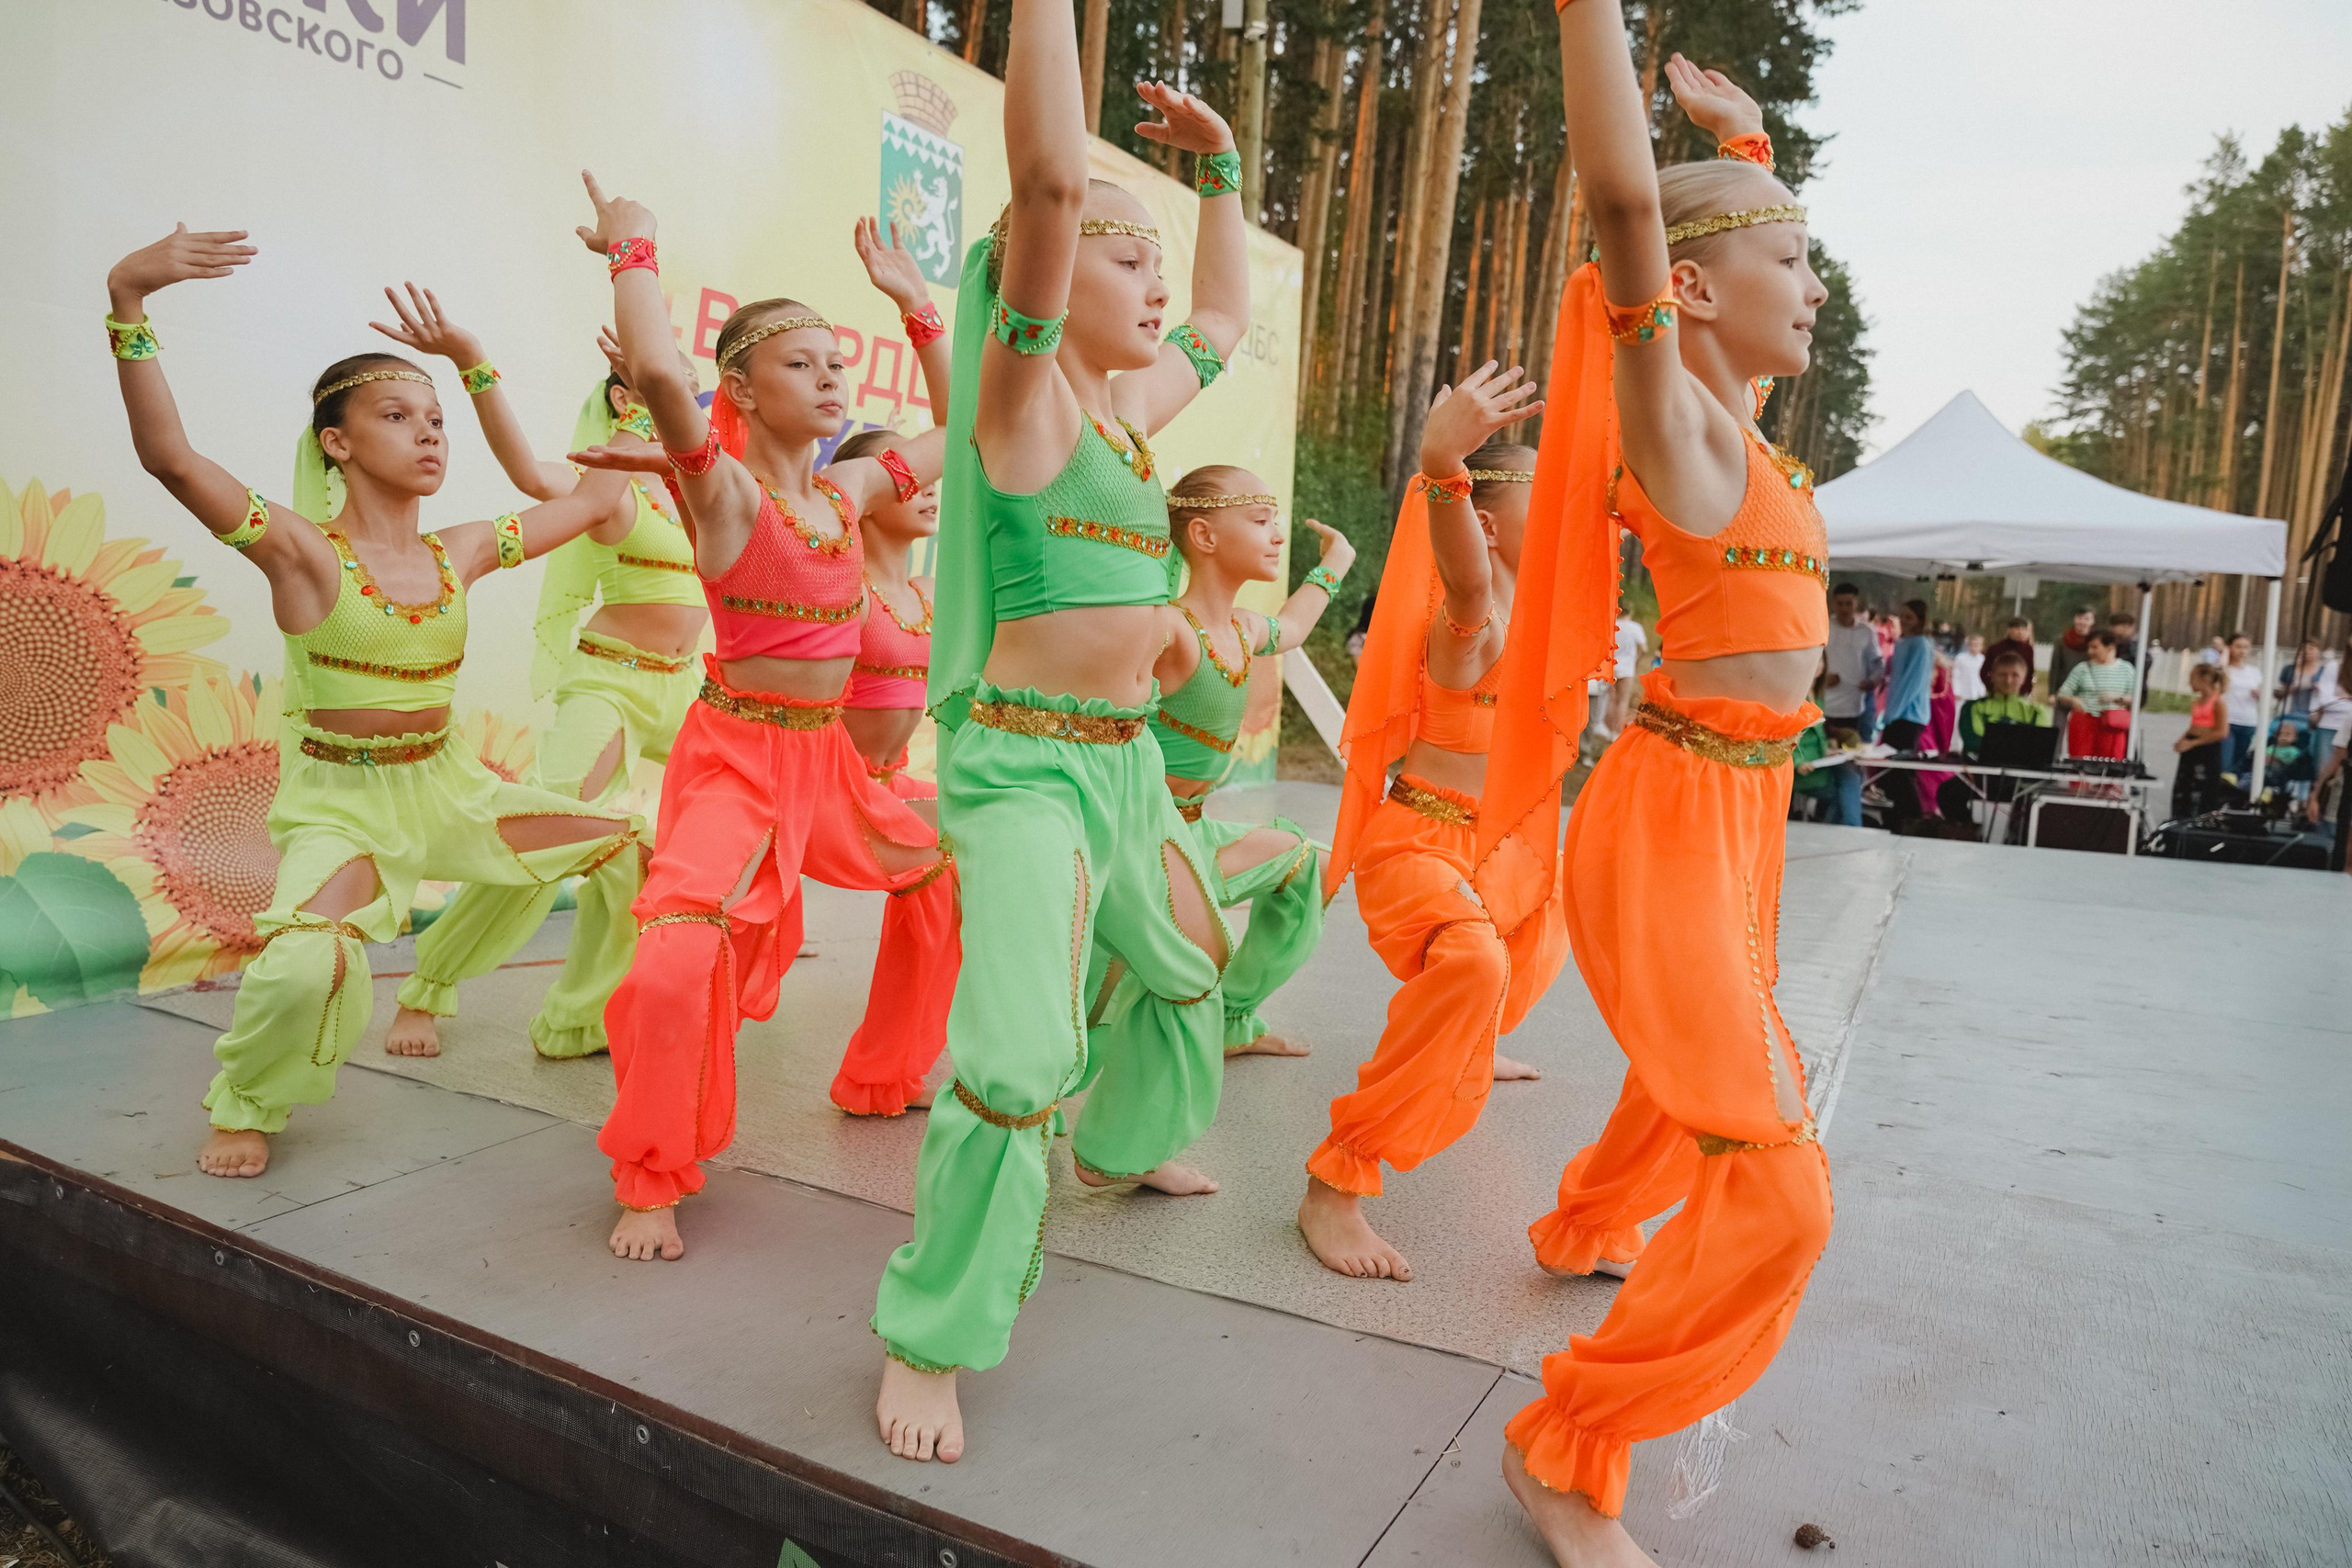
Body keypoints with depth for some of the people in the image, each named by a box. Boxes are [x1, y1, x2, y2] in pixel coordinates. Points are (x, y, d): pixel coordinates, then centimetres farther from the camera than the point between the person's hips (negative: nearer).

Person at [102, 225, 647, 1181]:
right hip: (340, 804, -6)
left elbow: (594, 501, 9)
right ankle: (246, 1106, 4)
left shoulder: (459, 555, 1)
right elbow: (168, 456, -29)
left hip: (446, 787, 6)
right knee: (305, 966, -31)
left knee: (629, 847, 3)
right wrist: (127, 297, -36)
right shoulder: (302, 551, -14)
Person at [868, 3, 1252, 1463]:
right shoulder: (1023, 396, -10)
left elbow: (1227, 315, 30)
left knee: (1195, 972, 25)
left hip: (1129, 759, 9)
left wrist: (1220, 168, 25)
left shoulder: (1129, 404, 12)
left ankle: (1122, 1143, 51)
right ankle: (930, 1340, 1)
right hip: (1028, 763, -9)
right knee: (1019, 1064, -18)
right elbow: (1051, 182, -25)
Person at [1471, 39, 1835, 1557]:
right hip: (1673, 817, -10)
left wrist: (1745, 139, 34)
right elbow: (1624, 201, -27)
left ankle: (1582, 1231, 55)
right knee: (1775, 1190, -11)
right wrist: (1590, 12, -25)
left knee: (1711, 1073, 29)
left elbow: (1749, 247, 33)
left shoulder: (1742, 421, 12)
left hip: (1744, 806, 10)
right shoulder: (1677, 426, -13)